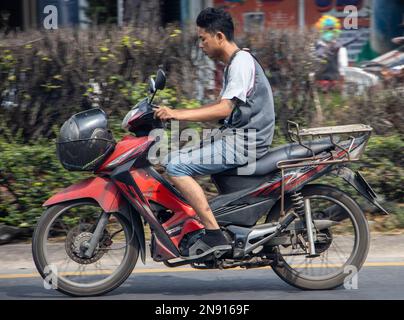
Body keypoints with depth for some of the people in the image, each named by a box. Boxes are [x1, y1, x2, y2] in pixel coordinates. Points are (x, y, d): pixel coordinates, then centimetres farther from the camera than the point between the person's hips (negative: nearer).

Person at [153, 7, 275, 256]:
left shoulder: (242, 62, -13)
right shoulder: (233, 64, 20)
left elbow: (223, 109, -23)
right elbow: (220, 108, 22)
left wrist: (177, 114, -25)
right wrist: (173, 112, 15)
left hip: (244, 141, -11)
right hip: (235, 136, 11)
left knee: (176, 166, -19)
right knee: (178, 158, 17)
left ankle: (214, 234, -22)